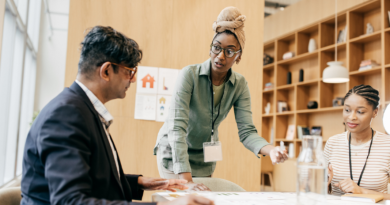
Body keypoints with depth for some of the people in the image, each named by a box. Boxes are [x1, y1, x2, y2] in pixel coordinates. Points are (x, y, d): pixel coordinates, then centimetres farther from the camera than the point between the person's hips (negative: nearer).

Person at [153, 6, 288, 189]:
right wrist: (186, 180, -38)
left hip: (204, 157, 4)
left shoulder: (239, 85, -11)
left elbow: (246, 131, -13)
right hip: (174, 152, -4)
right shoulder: (190, 75, -24)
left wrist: (271, 150, -35)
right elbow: (177, 127, -31)